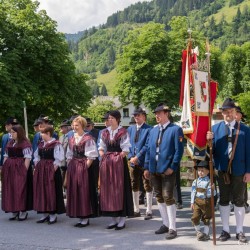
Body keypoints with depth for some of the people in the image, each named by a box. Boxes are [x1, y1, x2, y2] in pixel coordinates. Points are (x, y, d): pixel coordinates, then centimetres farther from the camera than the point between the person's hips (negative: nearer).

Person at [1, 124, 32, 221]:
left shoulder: (25, 143, -6)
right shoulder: (9, 142, 15)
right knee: (10, 189, 7)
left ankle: (23, 211, 3)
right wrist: (4, 168, 12)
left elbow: (27, 158, -11)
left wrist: (25, 170, -16)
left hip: (20, 168, -7)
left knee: (20, 189, -5)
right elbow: (6, 156, 19)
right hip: (9, 169, 7)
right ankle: (14, 211, 16)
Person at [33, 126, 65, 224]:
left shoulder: (56, 144, -11)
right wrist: (37, 166, 10)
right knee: (41, 191, 9)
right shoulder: (41, 144, 12)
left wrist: (54, 168, -17)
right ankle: (44, 213, 19)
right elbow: (36, 156, 20)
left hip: (51, 170, -8)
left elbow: (58, 159, -14)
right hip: (41, 170, 8)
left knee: (51, 191, -3)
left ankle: (53, 214, 5)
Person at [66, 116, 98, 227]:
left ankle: (85, 218, 3)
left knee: (84, 191, -4)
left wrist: (86, 166, -15)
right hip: (73, 167, 7)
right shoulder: (71, 139, 14)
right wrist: (70, 166, 9)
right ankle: (80, 217, 17)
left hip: (83, 167, -7)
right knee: (74, 191, 8)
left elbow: (91, 156, -11)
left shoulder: (88, 138, -7)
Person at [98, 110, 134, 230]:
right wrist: (103, 157, -1)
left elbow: (125, 150, -6)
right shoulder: (104, 132, 13)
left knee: (120, 188, -3)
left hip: (119, 162, -5)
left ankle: (122, 219, 3)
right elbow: (101, 148, 15)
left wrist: (117, 157, -13)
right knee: (108, 189, 5)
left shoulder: (123, 132, -3)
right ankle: (113, 218, 13)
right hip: (106, 164, 5)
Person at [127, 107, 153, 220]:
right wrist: (131, 157, -3)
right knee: (134, 186, 11)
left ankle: (149, 211, 8)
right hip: (133, 162, 6)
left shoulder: (149, 129, -6)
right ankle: (136, 210, 22)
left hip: (145, 162, -6)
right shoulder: (130, 129, 13)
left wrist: (137, 157, -16)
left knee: (148, 186, 2)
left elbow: (147, 146, -13)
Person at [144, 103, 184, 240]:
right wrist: (147, 167, 8)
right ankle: (166, 224, 25)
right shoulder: (153, 130, 13)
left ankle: (172, 228, 3)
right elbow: (149, 150, 14)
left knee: (168, 197, -5)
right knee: (159, 197, 13)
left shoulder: (175, 129, -6)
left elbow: (179, 150, -11)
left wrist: (172, 167, -17)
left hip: (168, 170, -7)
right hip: (154, 169, 7)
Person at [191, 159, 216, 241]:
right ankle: (198, 232, 18)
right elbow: (193, 192, 7)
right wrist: (192, 202, 4)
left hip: (206, 202, -3)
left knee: (206, 218, 6)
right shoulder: (195, 182, 4)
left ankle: (206, 234, 18)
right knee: (195, 217, -1)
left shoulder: (209, 182, -7)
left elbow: (212, 193, -10)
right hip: (197, 202, 3)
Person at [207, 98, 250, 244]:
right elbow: (213, 150, 1)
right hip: (222, 170, 2)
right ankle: (226, 230, 19)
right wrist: (209, 141, -20)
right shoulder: (215, 128, 4)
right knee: (224, 200, 9)